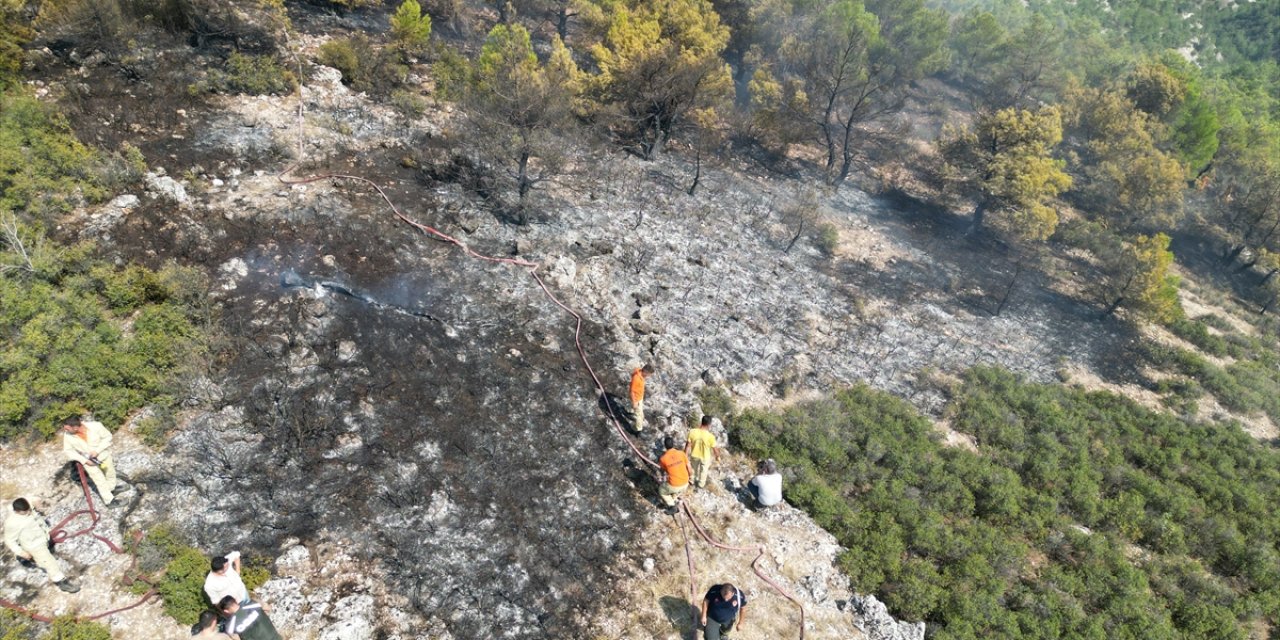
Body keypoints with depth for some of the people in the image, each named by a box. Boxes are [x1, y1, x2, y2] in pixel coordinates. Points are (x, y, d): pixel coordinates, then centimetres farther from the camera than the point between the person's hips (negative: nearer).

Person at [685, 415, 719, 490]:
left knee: (694, 468, 32)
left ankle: (692, 481, 55)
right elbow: (715, 449, -16)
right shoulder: (710, 436, -32)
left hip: (694, 455, 2)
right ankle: (701, 484, 50)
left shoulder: (692, 432, -26)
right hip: (705, 457, -2)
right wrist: (718, 456, 5)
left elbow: (688, 445, -15)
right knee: (703, 471, 28)